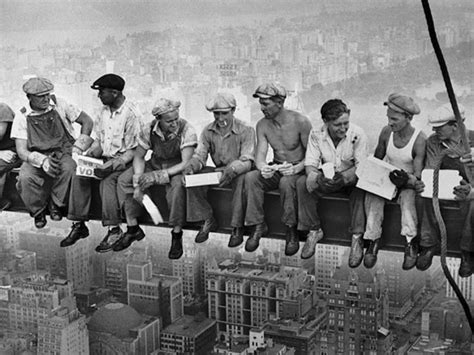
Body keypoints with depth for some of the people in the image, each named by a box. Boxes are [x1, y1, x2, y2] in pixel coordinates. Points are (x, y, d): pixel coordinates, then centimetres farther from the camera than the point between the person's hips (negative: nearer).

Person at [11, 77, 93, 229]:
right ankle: (38, 210, -3)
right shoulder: (22, 118, -2)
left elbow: (87, 121, 7)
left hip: (63, 152, 0)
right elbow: (21, 152, -7)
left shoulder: (59, 105, 1)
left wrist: (78, 147, -3)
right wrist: (42, 160, -26)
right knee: (25, 178, -32)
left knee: (69, 168, -35)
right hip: (36, 158, 0)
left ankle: (56, 204, -8)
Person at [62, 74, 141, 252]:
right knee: (79, 175, -15)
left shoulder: (131, 114, -16)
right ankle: (79, 225, -9)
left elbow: (133, 150, -16)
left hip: (124, 160, -7)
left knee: (107, 181, -33)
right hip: (105, 157, 7)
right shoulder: (104, 110, 8)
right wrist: (91, 154, -4)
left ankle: (114, 230, -23)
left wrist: (112, 165, -27)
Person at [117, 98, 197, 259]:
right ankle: (133, 229, -2)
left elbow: (186, 163, -28)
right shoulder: (148, 129, -14)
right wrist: (138, 181, -19)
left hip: (177, 168, -4)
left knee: (177, 185, -38)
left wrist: (158, 175, -36)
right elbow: (139, 157, -3)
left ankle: (177, 235, -23)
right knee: (124, 180, -13)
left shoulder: (187, 131, -25)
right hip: (154, 164, 4)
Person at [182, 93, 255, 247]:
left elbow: (247, 161, -21)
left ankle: (237, 227, -26)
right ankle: (208, 221, -6)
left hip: (237, 172, -5)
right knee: (192, 177, -20)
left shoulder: (246, 130, -14)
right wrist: (190, 166, -28)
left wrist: (231, 170, -43)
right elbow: (199, 155, -3)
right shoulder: (208, 131, 1)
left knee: (242, 179, -39)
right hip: (218, 170, 5)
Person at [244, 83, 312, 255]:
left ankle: (291, 231, -21)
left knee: (286, 182, -38)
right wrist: (263, 168, -32)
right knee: (250, 178, -25)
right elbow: (260, 155, -8)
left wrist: (296, 168, -32)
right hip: (275, 169, 4)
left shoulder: (300, 122, -15)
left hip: (298, 170, -4)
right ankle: (259, 226, -15)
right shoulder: (262, 125, -1)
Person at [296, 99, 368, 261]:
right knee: (302, 183, -25)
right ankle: (314, 230, -11)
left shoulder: (357, 134, -17)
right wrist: (317, 177, -37)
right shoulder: (316, 134, -10)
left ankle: (357, 238, -27)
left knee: (360, 187, -36)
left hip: (350, 179, -2)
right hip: (326, 178, 3)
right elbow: (310, 164, -12)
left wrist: (344, 177, -42)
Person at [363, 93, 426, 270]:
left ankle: (411, 244, -30)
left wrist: (407, 180, -41)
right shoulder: (386, 132, -6)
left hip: (408, 182, -3)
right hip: (387, 177, 4)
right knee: (372, 194, -27)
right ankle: (373, 240, -23)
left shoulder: (419, 140, -19)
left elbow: (417, 178, -19)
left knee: (407, 197, -36)